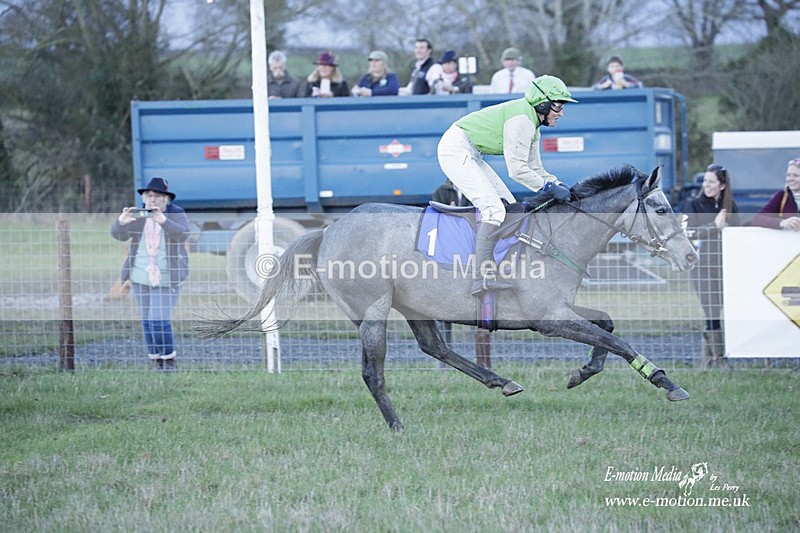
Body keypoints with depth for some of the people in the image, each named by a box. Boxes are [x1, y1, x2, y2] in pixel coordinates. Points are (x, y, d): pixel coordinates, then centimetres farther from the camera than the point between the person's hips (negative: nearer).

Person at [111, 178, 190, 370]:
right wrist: (122, 221, -34)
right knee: (147, 321, 7)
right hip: (141, 277, 4)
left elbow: (182, 234, -24)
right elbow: (118, 235, -10)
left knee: (159, 320, -14)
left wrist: (163, 221, -42)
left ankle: (169, 360, 2)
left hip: (167, 279, -4)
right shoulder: (137, 215, 2)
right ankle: (157, 361, 17)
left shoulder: (176, 214, -5)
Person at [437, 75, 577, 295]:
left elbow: (535, 168, 14)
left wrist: (561, 186, 1)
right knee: (493, 207, -22)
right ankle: (485, 275, -31)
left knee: (510, 207, 11)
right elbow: (517, 169, -24)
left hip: (471, 156, 11)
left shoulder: (532, 124, 12)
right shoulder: (521, 120, -21)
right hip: (456, 149, -11)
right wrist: (549, 187, -20)